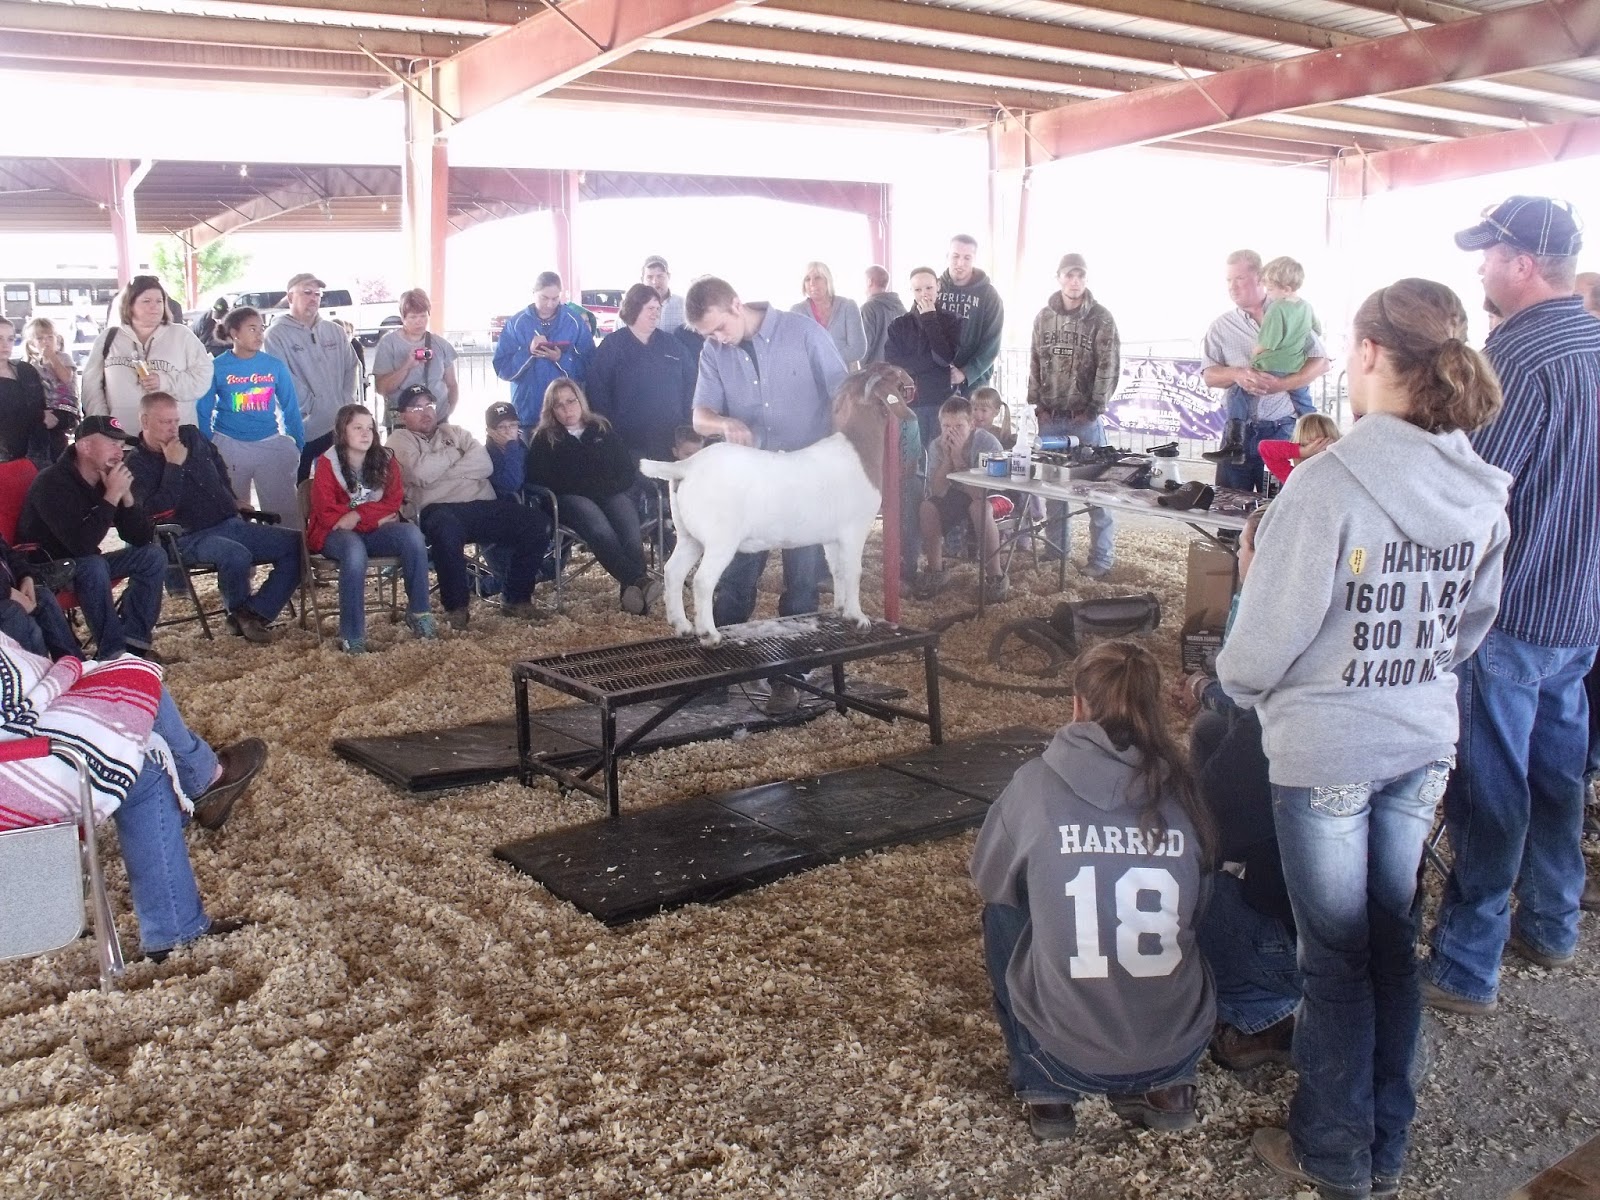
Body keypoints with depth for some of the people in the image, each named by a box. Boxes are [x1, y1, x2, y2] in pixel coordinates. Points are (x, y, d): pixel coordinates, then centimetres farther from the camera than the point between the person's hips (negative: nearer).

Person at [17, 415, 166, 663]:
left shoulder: (110, 478, -3)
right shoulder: (53, 482, -25)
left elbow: (142, 538, -7)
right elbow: (81, 544, -37)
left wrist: (126, 495, -21)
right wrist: (112, 496, -33)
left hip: (83, 566, 8)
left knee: (153, 555, -6)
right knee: (93, 566, -35)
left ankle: (133, 638, -10)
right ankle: (113, 652, -27)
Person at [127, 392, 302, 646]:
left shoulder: (191, 436, 13)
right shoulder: (137, 463, -3)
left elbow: (219, 466, 34)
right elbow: (158, 511, -18)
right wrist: (174, 466, -16)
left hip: (232, 523, 7)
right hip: (192, 538, -7)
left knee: (296, 545, -10)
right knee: (236, 555, -39)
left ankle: (255, 613, -14)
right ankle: (239, 611, -8)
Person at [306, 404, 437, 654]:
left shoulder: (385, 460, 2)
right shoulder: (327, 463, -10)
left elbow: (393, 503, -1)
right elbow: (327, 514, -13)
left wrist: (358, 515, -18)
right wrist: (375, 517, -14)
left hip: (373, 531, 4)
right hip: (335, 534, -4)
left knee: (412, 533, -26)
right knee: (355, 550, -39)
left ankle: (418, 613, -16)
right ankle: (352, 636, -35)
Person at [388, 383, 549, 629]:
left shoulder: (455, 432, 25)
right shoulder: (400, 440, 14)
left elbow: (484, 465, 6)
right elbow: (421, 472, -8)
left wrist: (439, 473, -2)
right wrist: (454, 452, 7)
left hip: (484, 506, 4)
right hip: (439, 510, -4)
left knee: (537, 523, -18)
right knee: (446, 528, -42)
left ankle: (517, 598, -5)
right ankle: (456, 606, -23)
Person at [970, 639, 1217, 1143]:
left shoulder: (1036, 784, -11)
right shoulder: (1182, 789, -2)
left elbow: (988, 881, 7)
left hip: (1067, 1054, -3)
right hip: (1179, 1047, 3)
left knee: (1002, 914, 22)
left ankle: (1046, 1094, 21)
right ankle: (1165, 1087, 20)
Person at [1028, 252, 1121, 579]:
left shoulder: (1101, 317, -3)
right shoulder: (1044, 316, 8)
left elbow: (1109, 367, -6)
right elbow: (1035, 363, 11)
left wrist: (1095, 408, -12)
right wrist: (1037, 403, 2)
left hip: (1086, 417, -3)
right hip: (1050, 417, 4)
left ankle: (1101, 558, 2)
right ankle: (1056, 549, 20)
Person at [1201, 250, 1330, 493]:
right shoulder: (1221, 326, 8)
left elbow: (1321, 363, 0)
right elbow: (1209, 375, 2)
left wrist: (1282, 384, -16)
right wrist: (1236, 374, -20)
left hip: (1282, 429, -1)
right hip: (1238, 428, 2)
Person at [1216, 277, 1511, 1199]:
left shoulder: (1332, 482, -22)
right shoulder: (1484, 493, -3)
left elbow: (1273, 626, -18)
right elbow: (1472, 625, 8)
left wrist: (1237, 683, 1)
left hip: (1327, 748, -6)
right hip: (1424, 743, 6)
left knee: (1336, 955, 9)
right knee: (1393, 941, 18)